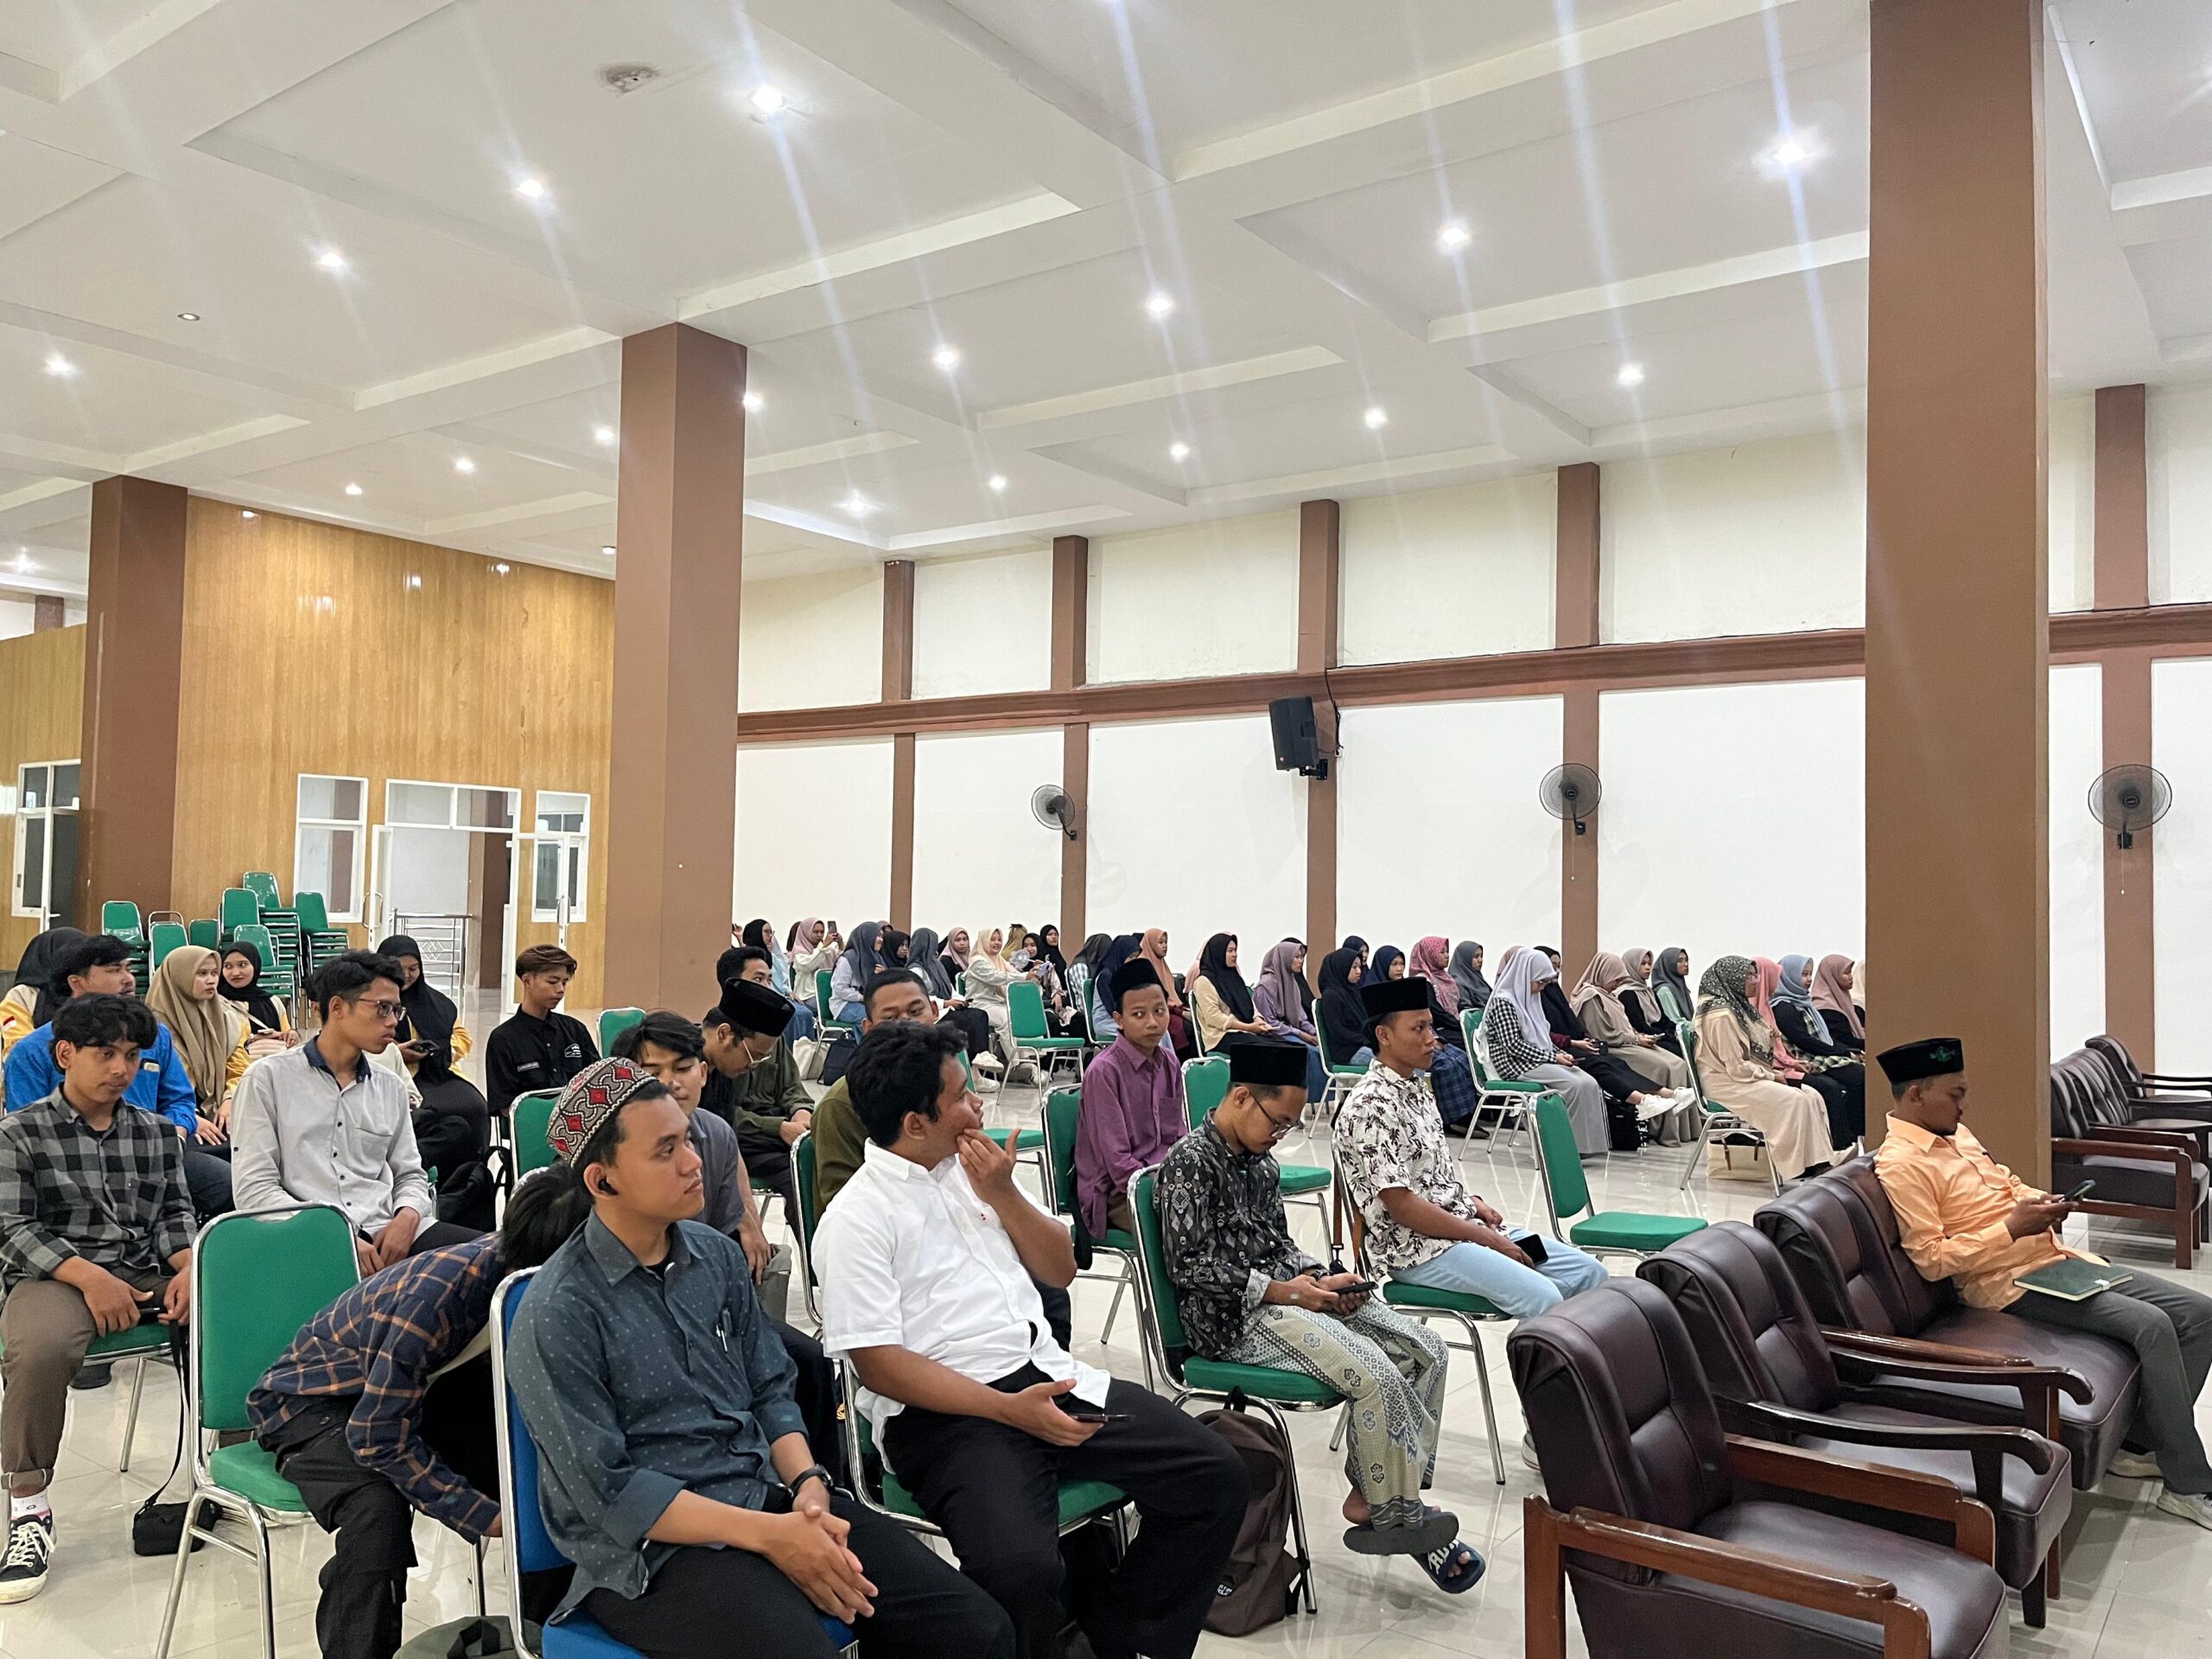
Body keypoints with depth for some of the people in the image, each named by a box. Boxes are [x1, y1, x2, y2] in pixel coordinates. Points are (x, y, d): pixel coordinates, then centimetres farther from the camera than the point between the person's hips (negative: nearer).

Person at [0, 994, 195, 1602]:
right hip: (53, 1274, -3)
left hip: (148, 1272, 4)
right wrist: (90, 1278, -20)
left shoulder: (157, 1133, 15)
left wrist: (188, 1269, -11)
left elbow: (175, 1213, 11)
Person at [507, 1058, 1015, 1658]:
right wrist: (771, 1536, -18)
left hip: (766, 1495, 5)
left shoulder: (718, 1255, 8)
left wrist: (808, 1489, -7)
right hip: (650, 1549, -5)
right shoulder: (557, 1313, -11)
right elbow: (608, 1491, -13)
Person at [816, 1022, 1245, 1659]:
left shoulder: (972, 1167, 13)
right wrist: (1008, 1409, -19)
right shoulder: (855, 1221, -7)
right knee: (1022, 1569, -34)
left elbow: (1061, 1270, 16)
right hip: (946, 1415, -6)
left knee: (1214, 1474, -7)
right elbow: (878, 1363, -13)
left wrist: (1003, 1194, -1)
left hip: (1047, 1374, 7)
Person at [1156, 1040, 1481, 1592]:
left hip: (1289, 1292, 9)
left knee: (1425, 1350, -5)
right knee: (1377, 1375, -25)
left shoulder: (1261, 1161, 15)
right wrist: (1281, 1291, -17)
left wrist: (1320, 1278, 1)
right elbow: (1190, 1264, -17)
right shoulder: (1190, 1161, -12)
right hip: (1234, 1316, -9)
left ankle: (1371, 1495, -2)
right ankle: (1394, 1516, -4)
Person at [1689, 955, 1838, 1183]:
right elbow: (1736, 1068, -20)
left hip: (1748, 1077, 10)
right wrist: (1771, 1076, -10)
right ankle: (1797, 1170, -18)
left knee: (1813, 1096, -7)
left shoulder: (1737, 1007, 14)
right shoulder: (1721, 1014, -18)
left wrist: (1771, 1068, 4)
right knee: (1794, 1100, -24)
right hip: (1727, 1084, -10)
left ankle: (1820, 1164, -12)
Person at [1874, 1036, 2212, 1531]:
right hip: (2011, 1284, -10)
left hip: (2056, 1257, 10)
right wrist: (2013, 1226, -19)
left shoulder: (1955, 1133, 13)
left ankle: (2141, 1445, 9)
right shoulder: (1901, 1164, -16)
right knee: (2152, 1325, -23)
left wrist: (2041, 1200, 2)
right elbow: (1931, 1260, -21)